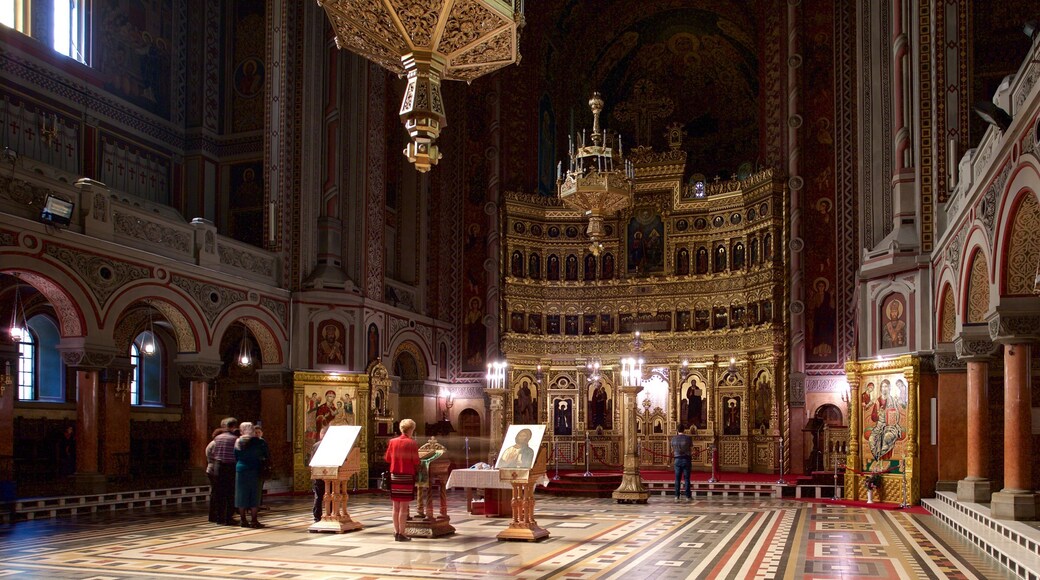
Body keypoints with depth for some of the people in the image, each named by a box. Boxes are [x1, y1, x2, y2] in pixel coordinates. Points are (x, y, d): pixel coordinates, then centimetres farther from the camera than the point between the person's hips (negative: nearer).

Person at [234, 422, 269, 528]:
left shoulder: (238, 442, 2)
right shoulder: (259, 442, -6)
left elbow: (235, 457, 8)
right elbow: (265, 457, -1)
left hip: (240, 469, 3)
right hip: (254, 471, -3)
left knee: (241, 495, 7)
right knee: (254, 495, 1)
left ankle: (243, 520, 10)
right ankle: (254, 521, -1)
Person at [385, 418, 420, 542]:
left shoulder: (392, 442, 3)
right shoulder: (412, 443, -10)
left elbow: (387, 458, 10)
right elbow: (416, 461, -10)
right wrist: (416, 470, 10)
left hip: (394, 476, 5)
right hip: (407, 476, -5)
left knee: (396, 506, 11)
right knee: (404, 507, -2)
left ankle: (396, 532, 17)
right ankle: (401, 534, -1)